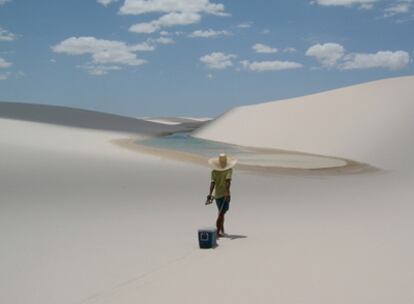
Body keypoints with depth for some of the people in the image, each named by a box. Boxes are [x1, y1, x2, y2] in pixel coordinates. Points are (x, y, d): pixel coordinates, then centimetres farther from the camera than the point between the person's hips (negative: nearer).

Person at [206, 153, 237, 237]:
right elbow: (228, 181, -20)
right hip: (225, 194, -5)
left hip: (217, 194, 5)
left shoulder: (214, 171, 4)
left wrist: (210, 194, -15)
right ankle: (217, 232, -17)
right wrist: (227, 192, -28)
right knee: (221, 213, -7)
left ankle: (222, 230, 31)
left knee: (221, 212, 21)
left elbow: (212, 183, -8)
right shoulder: (229, 170, -5)